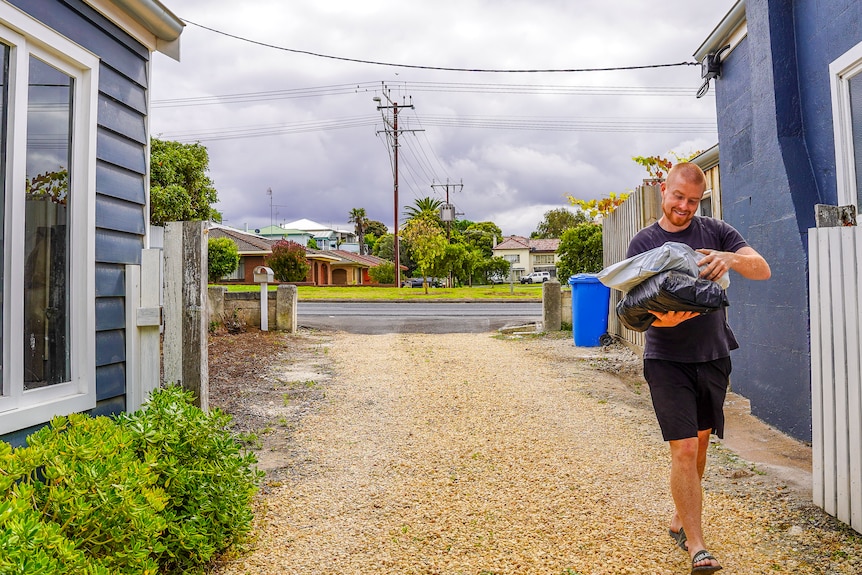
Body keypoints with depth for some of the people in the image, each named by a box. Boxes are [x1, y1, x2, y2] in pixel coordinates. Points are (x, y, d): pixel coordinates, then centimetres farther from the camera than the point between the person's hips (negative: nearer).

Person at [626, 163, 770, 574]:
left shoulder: (716, 232, 4)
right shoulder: (643, 242, -1)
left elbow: (762, 269, -4)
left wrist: (730, 258, -26)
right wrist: (661, 317, -29)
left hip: (713, 355, 3)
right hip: (668, 359, -3)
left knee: (700, 443, 14)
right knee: (684, 449, -8)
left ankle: (680, 520, 34)